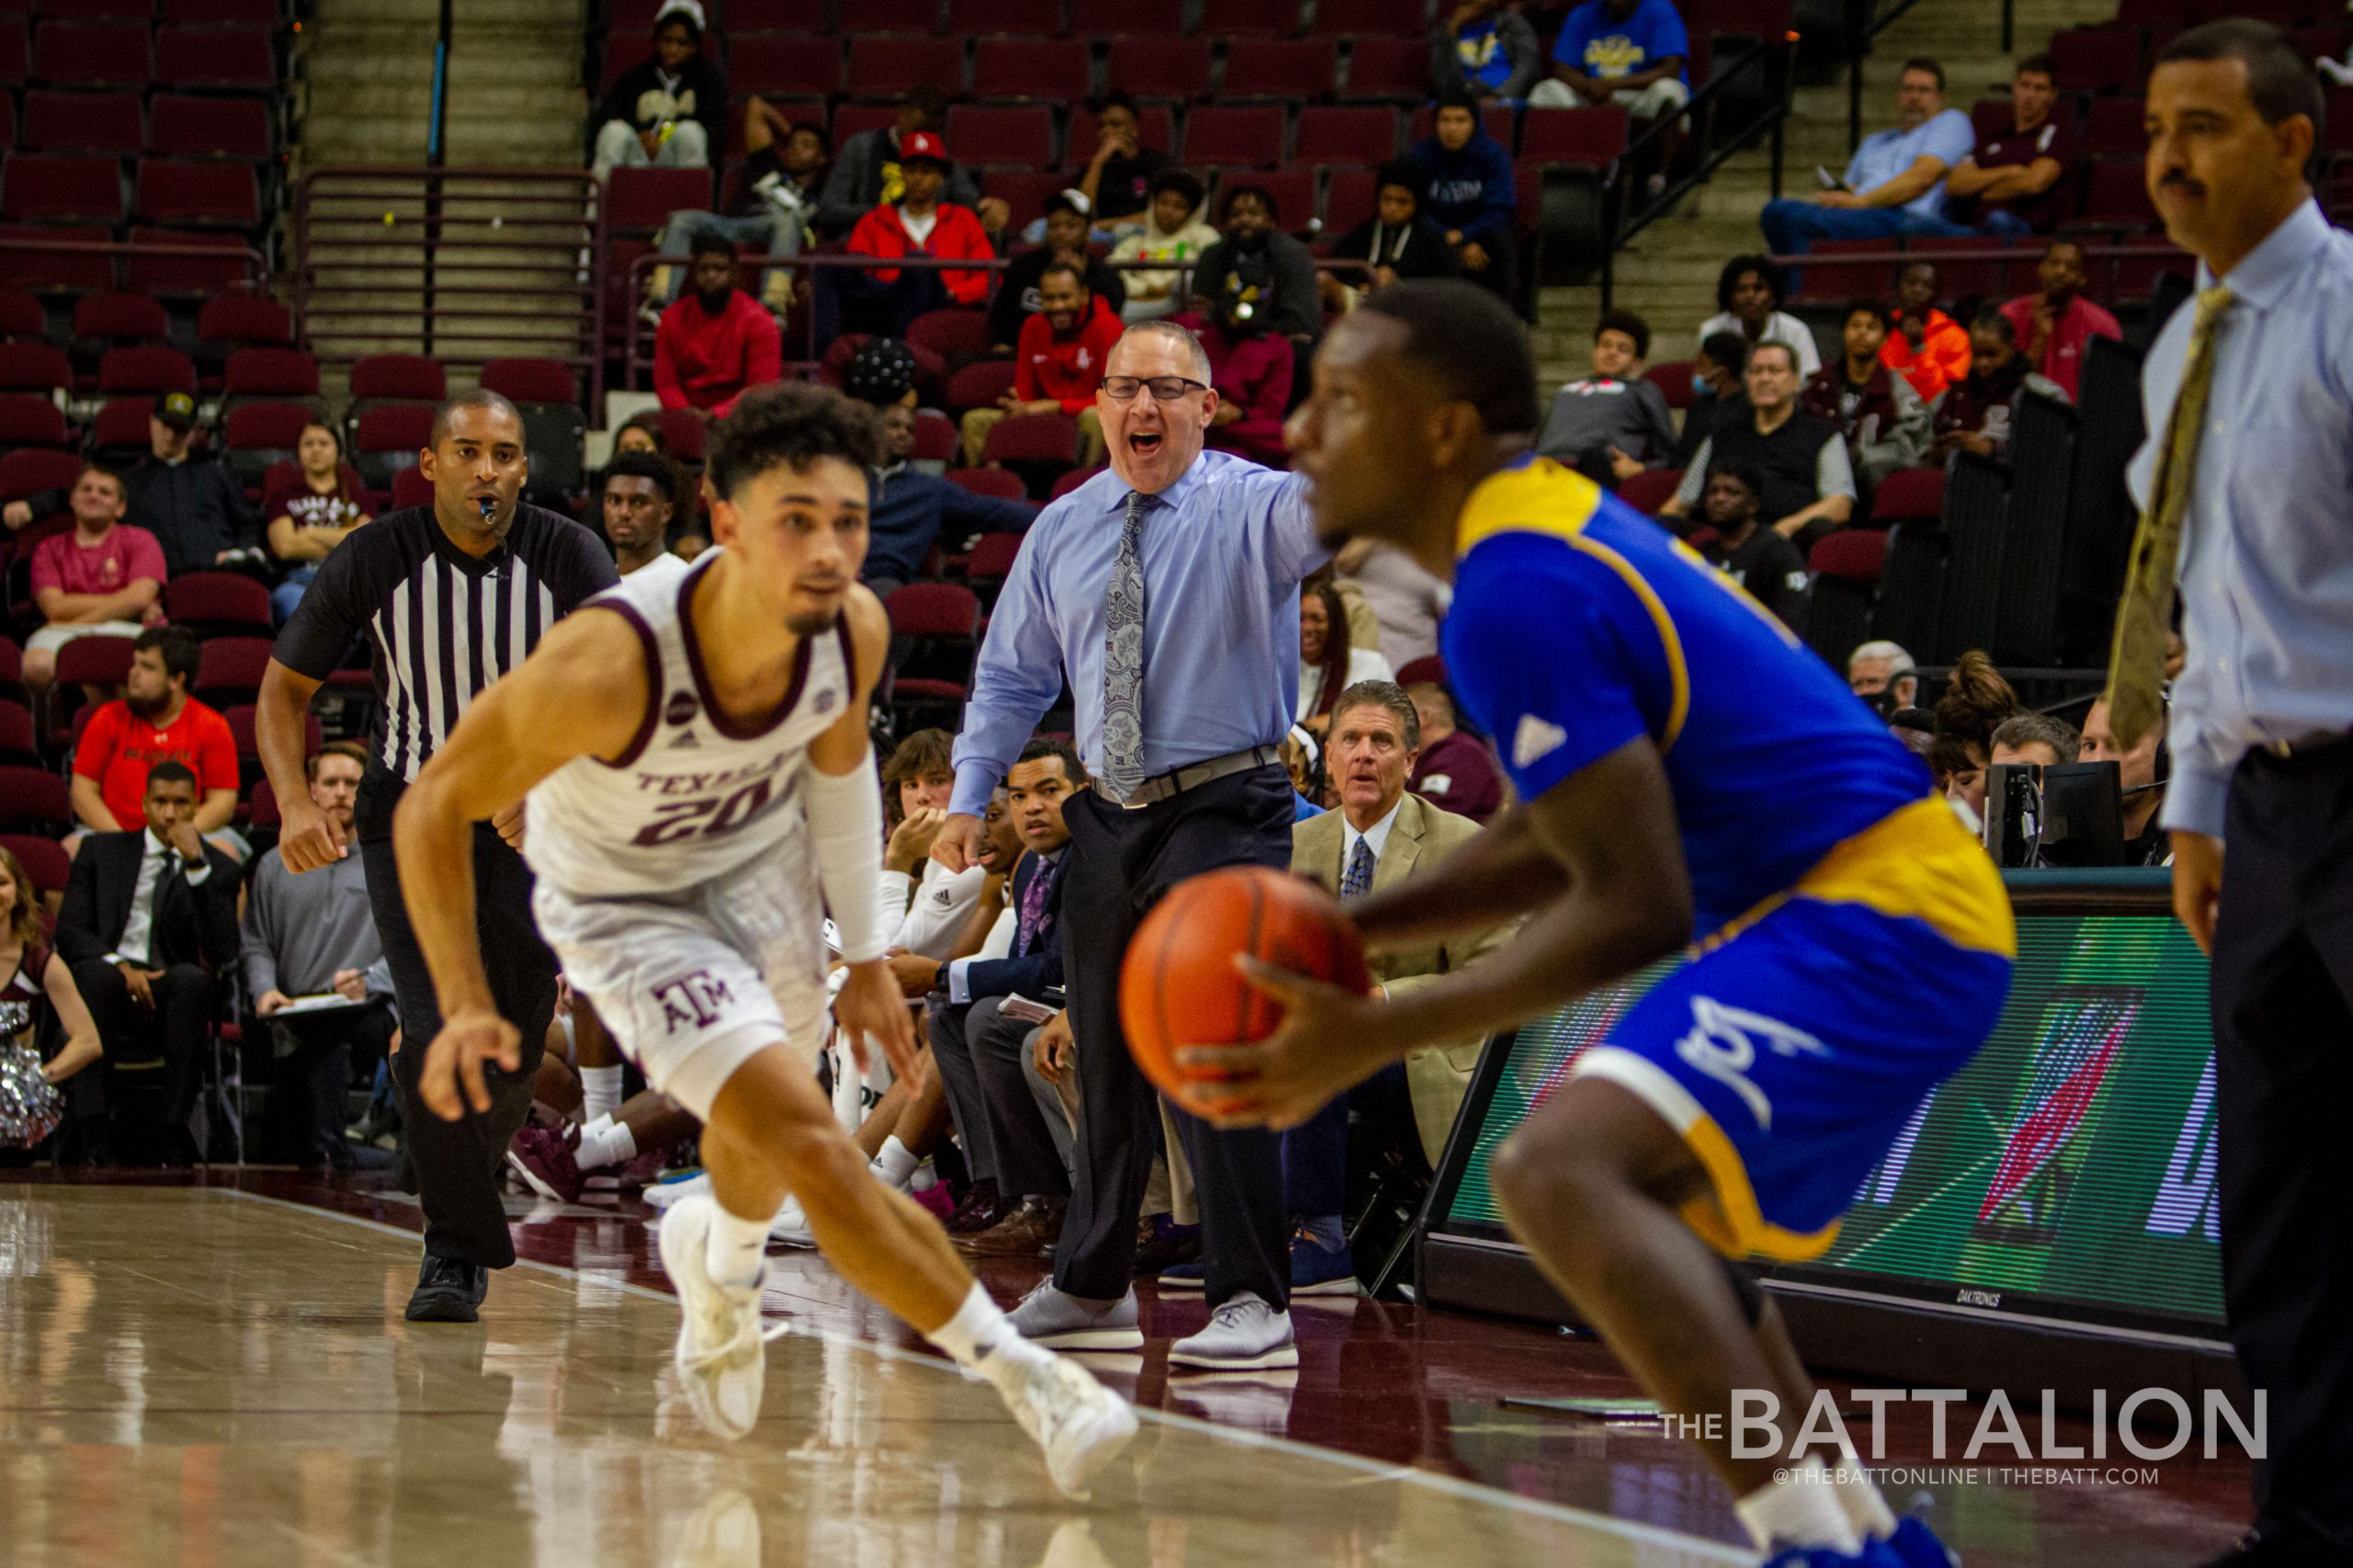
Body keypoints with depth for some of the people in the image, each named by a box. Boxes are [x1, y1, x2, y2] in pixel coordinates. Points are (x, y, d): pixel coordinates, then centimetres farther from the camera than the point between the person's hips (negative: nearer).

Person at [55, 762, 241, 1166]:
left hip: (169, 995, 0)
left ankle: (175, 1135, -33)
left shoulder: (218, 869, 10)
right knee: (96, 973, -35)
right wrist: (119, 966, -15)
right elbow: (69, 931, 5)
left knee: (192, 978, -34)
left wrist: (196, 865, -13)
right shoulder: (101, 851, 14)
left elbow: (222, 954, -7)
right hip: (107, 990, 0)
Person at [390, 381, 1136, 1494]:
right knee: (810, 1140, -20)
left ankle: (717, 1260, 61)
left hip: (760, 864, 5)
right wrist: (465, 1006, -28)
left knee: (766, 1130, 25)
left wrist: (865, 955, 9)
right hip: (622, 903, -5)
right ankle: (1022, 1379, -10)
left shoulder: (854, 630, -23)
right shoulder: (608, 665, -39)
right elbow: (433, 809, -26)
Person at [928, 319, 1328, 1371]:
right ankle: (1091, 1290, 28)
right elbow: (1011, 675, 18)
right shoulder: (1062, 531, 10)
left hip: (1224, 812, -5)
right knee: (1105, 1052, 14)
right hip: (1108, 816, 6)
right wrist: (970, 796, 9)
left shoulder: (1252, 506, -6)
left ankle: (1252, 1304, -13)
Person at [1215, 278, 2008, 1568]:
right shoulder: (1552, 528, 13)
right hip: (1901, 899, 11)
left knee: (1561, 1172, -27)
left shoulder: (1516, 590, -19)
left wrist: (1376, 1038, -18)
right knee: (1632, 1196, 27)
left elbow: (1634, 909, -21)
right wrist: (1342, 929, 11)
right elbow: (1560, 843, 23)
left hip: (1878, 924, -11)